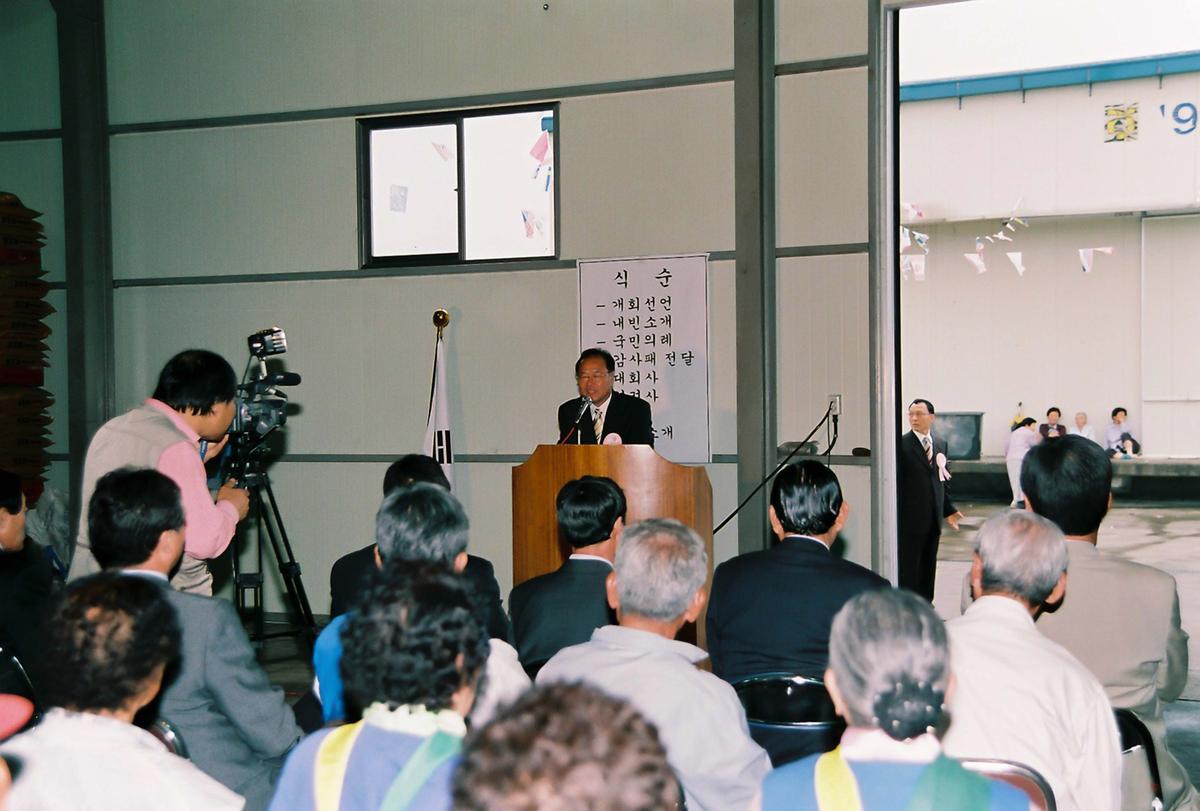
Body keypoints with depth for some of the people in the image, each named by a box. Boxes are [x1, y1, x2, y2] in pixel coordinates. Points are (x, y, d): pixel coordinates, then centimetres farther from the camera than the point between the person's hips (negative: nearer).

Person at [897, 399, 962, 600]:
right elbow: (896, 482, -11)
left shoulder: (941, 444, 11)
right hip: (910, 517, -6)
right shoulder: (902, 444, -9)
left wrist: (948, 509, 13)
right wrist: (895, 515, -15)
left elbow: (943, 479, 16)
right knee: (908, 566, 0)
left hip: (933, 517, 6)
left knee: (928, 565, 13)